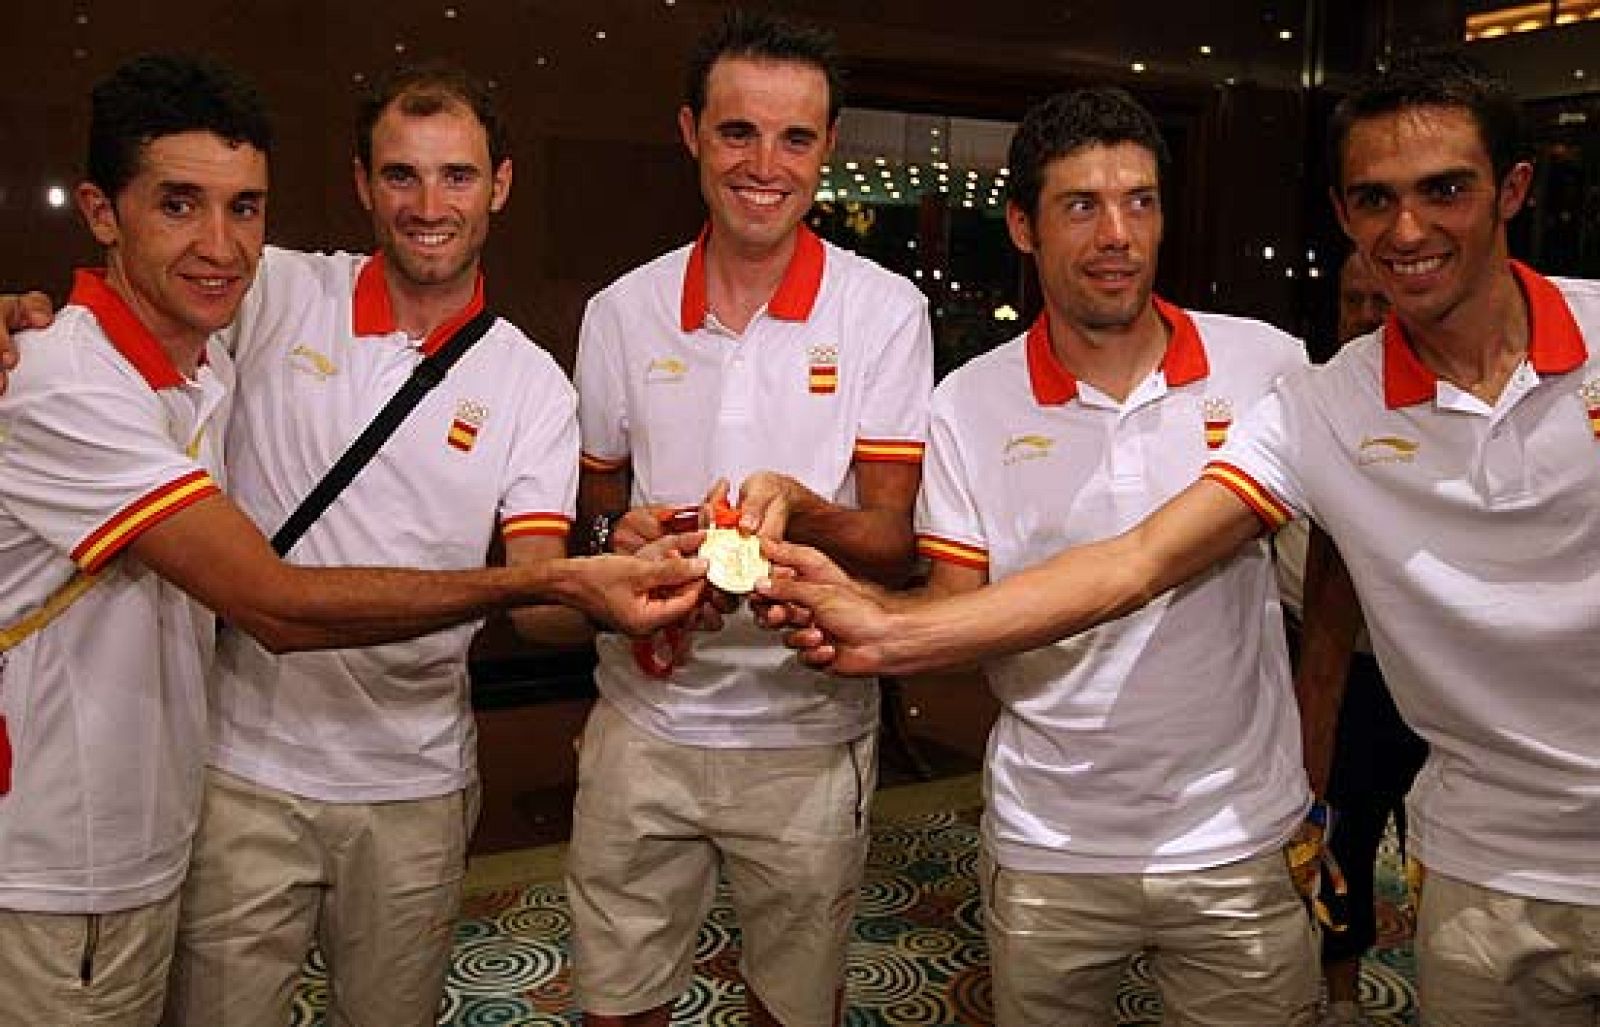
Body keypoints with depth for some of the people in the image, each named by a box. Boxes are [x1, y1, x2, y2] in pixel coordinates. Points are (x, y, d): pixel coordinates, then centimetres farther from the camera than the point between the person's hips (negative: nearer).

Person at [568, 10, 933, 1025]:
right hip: (642, 721, 2)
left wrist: (800, 510, -30)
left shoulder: (884, 310, -7)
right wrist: (629, 543, -10)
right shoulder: (622, 312, 0)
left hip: (808, 733, -1)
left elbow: (895, 543, -9)